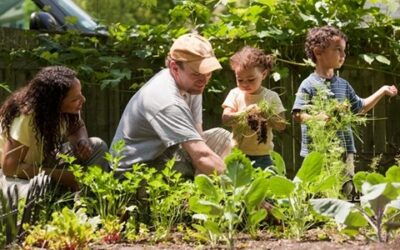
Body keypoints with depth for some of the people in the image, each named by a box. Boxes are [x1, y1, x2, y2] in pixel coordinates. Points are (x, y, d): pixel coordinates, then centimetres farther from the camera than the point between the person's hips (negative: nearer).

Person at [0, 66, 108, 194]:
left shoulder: (63, 110, -16)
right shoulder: (26, 117, -34)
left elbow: (77, 127, 8)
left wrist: (82, 141, -18)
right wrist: (59, 175, -31)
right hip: (19, 175, -6)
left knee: (98, 146, -11)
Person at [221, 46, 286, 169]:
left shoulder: (271, 97, 2)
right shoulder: (235, 94, 2)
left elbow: (282, 125, 0)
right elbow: (225, 118, -10)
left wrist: (268, 116, -19)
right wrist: (244, 113, -25)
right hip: (238, 154, 0)